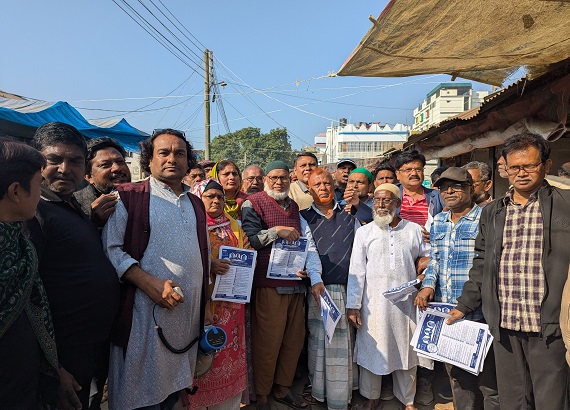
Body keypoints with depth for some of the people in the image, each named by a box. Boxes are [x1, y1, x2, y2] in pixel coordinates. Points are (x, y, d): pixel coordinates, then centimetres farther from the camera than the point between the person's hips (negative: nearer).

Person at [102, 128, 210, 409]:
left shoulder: (196, 204, 14)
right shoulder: (128, 197, -4)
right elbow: (111, 249, -11)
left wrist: (205, 306, 16)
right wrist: (150, 283, -22)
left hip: (190, 314, 5)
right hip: (144, 312, -5)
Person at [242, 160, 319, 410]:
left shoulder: (294, 206, 18)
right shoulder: (253, 204, -1)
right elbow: (248, 240, -11)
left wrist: (311, 270, 10)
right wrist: (276, 231, -16)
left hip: (295, 283, 6)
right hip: (269, 283, -6)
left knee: (294, 339, 12)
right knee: (268, 341, 0)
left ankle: (283, 388, 30)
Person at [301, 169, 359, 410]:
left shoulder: (349, 215, 12)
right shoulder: (305, 218, 6)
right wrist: (315, 281, -19)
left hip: (349, 288, 2)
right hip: (321, 288, -2)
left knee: (346, 340, 9)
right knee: (319, 338, 5)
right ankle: (319, 389, 22)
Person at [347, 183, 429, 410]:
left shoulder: (415, 230, 6)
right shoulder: (364, 232, 3)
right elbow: (356, 270, -1)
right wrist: (353, 305, -5)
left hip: (406, 303, 1)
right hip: (373, 303, -1)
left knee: (406, 351, 10)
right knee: (372, 349, 7)